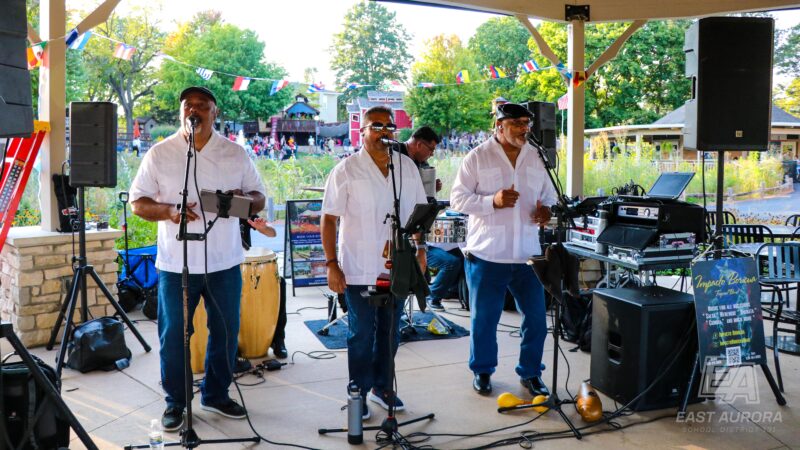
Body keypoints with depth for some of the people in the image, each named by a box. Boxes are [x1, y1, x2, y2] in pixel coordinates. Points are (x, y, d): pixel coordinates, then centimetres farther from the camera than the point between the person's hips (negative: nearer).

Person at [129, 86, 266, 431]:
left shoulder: (236, 154, 5)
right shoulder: (160, 154, 1)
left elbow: (259, 197, 10)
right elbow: (138, 203, 1)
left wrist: (245, 200, -14)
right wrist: (169, 211, -18)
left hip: (224, 261, 2)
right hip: (176, 263, -1)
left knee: (226, 332, 10)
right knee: (173, 335, 6)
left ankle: (216, 394, 29)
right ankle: (175, 401, 23)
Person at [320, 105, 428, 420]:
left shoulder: (407, 166, 6)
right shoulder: (346, 170, -7)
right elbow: (329, 219, -8)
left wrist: (420, 249, 7)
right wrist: (332, 264, -13)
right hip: (359, 271, -4)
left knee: (390, 332, 15)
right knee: (362, 334, 6)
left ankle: (382, 386, 32)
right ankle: (359, 393, 22)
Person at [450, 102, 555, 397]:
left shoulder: (537, 157, 9)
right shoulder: (477, 158, -4)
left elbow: (549, 194, 19)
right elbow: (458, 199, -7)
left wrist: (546, 209, -4)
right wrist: (493, 201, -20)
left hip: (528, 254, 4)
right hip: (487, 254, -3)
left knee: (536, 318, 7)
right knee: (484, 318, 9)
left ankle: (530, 373, 26)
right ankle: (482, 371, 29)